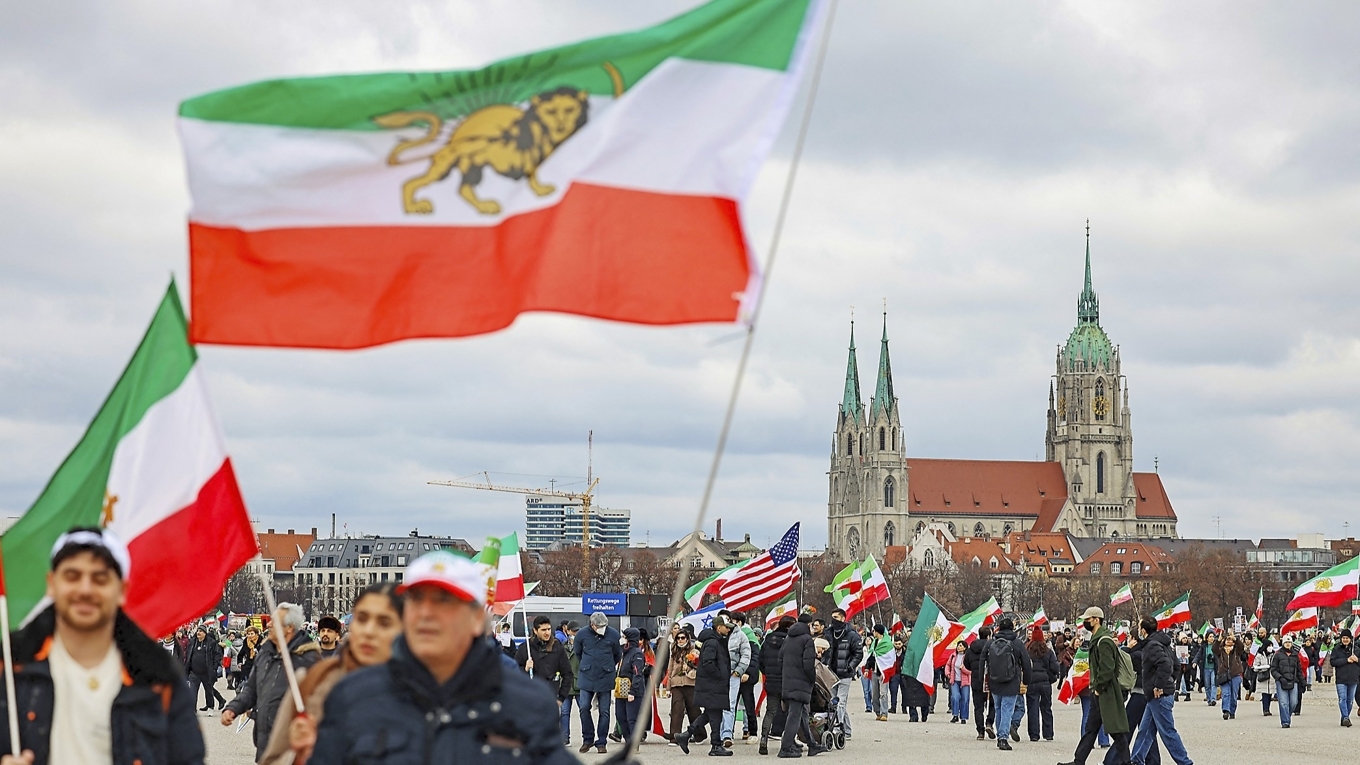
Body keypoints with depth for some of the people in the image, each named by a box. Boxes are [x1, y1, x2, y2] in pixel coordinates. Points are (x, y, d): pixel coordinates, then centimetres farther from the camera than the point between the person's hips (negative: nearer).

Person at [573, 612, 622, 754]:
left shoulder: (613, 634, -4)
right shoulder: (582, 634, -3)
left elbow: (618, 655, 11)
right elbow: (577, 653, 14)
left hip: (605, 678, 0)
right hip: (586, 678, 0)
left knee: (604, 711, 2)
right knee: (584, 707, -7)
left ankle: (601, 742, 11)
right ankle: (587, 739, 10)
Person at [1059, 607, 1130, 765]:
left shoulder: (1104, 641, -17)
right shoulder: (1097, 640, 15)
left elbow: (1107, 668, -24)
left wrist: (1098, 687, -17)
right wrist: (1095, 687, 15)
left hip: (1107, 692, -11)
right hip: (1100, 693, 11)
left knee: (1116, 730, -4)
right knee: (1090, 728, 12)